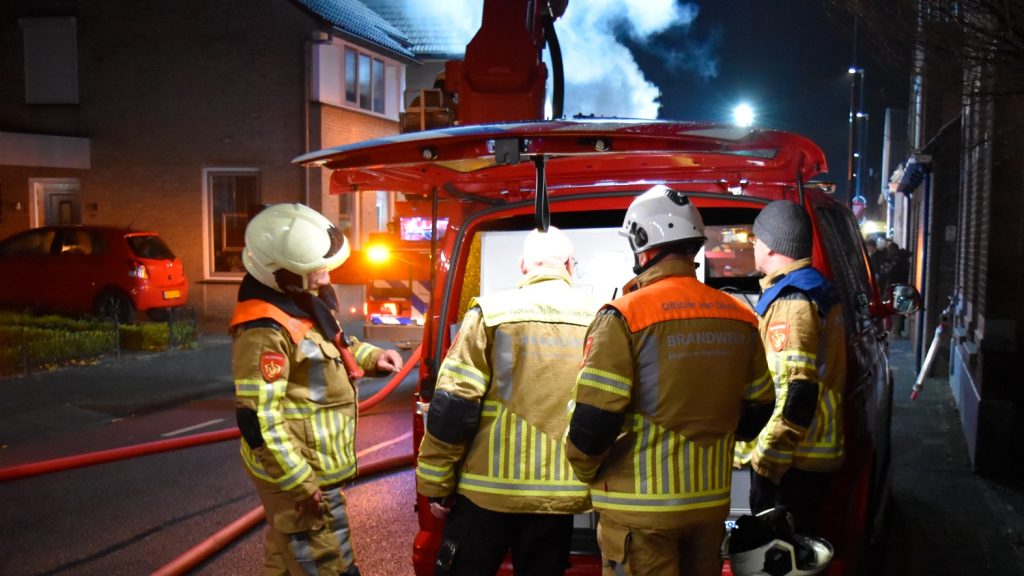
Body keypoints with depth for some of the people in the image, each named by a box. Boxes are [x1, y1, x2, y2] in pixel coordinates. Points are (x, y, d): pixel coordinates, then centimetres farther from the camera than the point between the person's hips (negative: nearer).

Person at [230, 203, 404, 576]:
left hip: (312, 467, 10)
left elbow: (329, 346, 24)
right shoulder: (265, 331, -26)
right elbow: (257, 421, -27)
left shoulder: (304, 304, 4)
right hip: (299, 476, -10)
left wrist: (371, 357, 8)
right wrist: (300, 484, -24)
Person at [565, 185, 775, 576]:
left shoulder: (625, 316, -15)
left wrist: (587, 472, 2)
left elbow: (594, 419, -17)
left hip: (641, 505, -5)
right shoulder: (739, 317, 3)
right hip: (712, 499, 6)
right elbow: (757, 408, 12)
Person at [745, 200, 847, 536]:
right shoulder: (819, 291, 15)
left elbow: (797, 392, -25)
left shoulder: (790, 302, -18)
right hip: (817, 451, 10)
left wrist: (765, 458, -20)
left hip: (790, 458, -10)